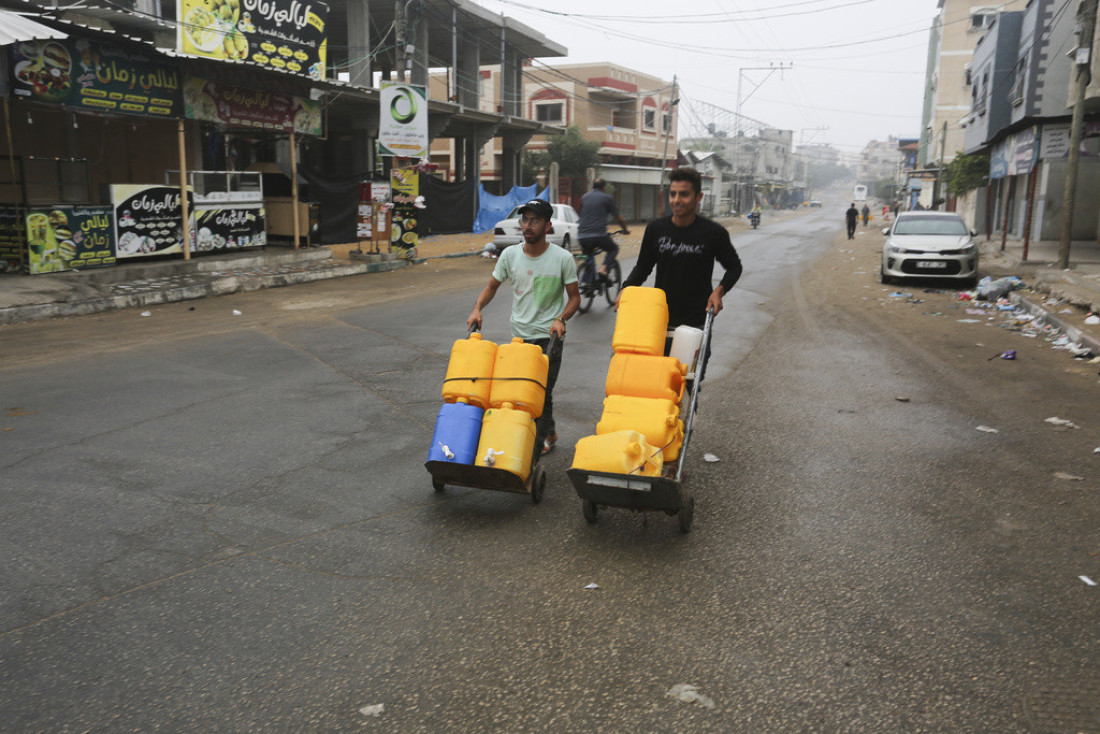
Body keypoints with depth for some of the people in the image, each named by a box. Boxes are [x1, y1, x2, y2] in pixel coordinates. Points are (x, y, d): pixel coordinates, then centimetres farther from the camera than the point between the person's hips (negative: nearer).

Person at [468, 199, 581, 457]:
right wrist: (477, 308, -9)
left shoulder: (562, 258, -10)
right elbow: (492, 286, 9)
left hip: (549, 337, -4)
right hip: (519, 335, 4)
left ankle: (537, 446, 14)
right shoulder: (510, 254, -2)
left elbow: (574, 296, -2)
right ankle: (549, 432, 33)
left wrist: (561, 319, -19)